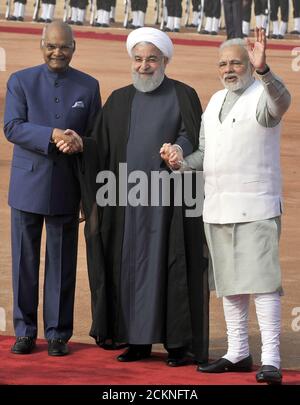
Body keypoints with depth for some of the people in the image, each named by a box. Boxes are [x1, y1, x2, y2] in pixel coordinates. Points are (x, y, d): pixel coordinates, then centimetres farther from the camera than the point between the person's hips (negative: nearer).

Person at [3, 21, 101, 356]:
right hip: (28, 183, 0)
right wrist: (52, 135, -22)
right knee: (24, 260, 4)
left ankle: (57, 334, 11)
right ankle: (25, 331, 13)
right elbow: (12, 128, -9)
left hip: (66, 187, 0)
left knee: (62, 263, 3)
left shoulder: (88, 86, 7)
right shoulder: (20, 81, 3)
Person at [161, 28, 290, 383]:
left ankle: (270, 360, -13)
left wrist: (263, 69, -48)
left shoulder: (263, 96, -5)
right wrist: (181, 162, 1)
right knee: (229, 283, 9)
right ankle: (237, 353, 16)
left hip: (255, 208, -7)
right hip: (217, 208, 7)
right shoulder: (216, 101, 17)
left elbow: (281, 101, -30)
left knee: (261, 281, -12)